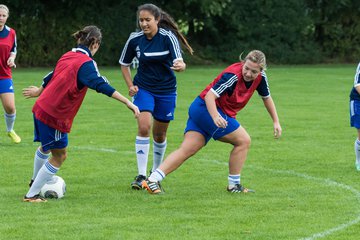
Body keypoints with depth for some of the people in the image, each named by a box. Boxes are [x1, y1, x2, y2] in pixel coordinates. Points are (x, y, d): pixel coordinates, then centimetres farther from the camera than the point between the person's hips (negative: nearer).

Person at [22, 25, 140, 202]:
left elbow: (51, 77, 27)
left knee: (45, 148, 31)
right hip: (55, 115, -9)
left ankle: (35, 181, 51)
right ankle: (31, 195, 11)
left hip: (41, 108, 9)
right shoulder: (86, 63, -16)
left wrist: (38, 91, 48)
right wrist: (128, 103, -36)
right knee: (59, 156, 7)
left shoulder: (68, 56, 10)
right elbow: (102, 86, -30)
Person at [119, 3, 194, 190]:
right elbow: (124, 64, 7)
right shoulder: (134, 39, -9)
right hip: (143, 88, 0)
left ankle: (156, 172, 33)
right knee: (143, 127, -19)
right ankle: (141, 175, -16)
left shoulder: (168, 37, -16)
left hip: (166, 90, 0)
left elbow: (179, 62, -26)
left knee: (160, 135, 10)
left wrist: (180, 66, -49)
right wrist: (130, 85, -3)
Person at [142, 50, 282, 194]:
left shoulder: (260, 77, -1)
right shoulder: (233, 76, -25)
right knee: (243, 141, -3)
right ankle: (234, 185, 6)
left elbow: (266, 97, 17)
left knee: (186, 150, -2)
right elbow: (209, 95, -29)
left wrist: (276, 121, 18)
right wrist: (215, 116, -44)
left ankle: (152, 180, -10)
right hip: (207, 108, -8)